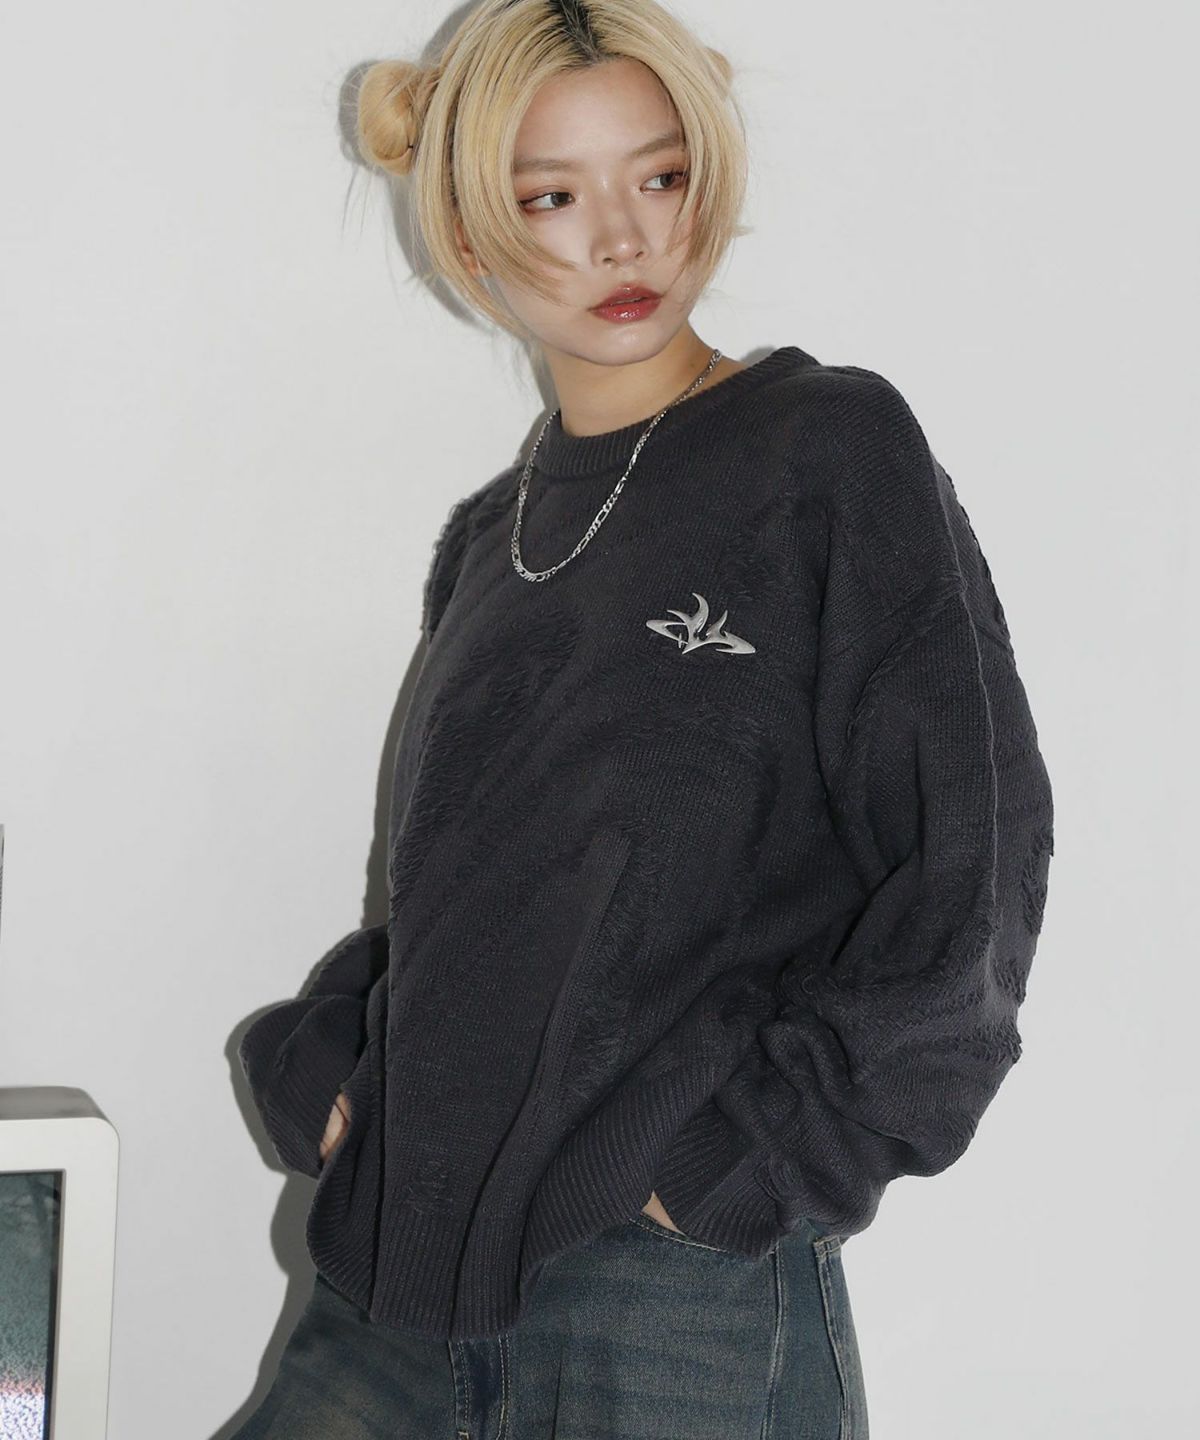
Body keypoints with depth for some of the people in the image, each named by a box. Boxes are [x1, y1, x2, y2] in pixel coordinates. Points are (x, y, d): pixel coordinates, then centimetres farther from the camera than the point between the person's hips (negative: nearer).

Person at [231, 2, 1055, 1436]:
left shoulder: (836, 448, -4)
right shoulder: (486, 538, 13)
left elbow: (969, 855, -10)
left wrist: (737, 1166, -12)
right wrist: (329, 1066, 4)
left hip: (680, 1291, -5)